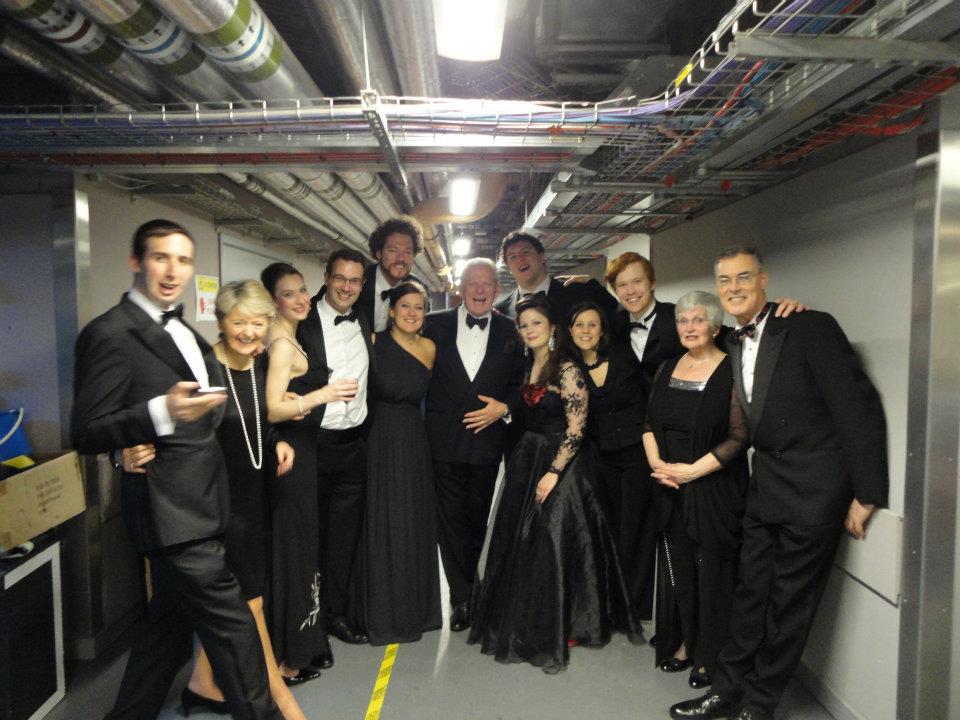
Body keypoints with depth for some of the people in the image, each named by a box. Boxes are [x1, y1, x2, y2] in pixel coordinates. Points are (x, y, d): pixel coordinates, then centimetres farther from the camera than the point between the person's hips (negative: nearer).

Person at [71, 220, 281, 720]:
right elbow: (86, 433, -16)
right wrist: (162, 413, -31)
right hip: (172, 512, -9)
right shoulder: (109, 333, -12)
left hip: (201, 506, 9)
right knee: (232, 627, -3)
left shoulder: (183, 331, 15)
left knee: (169, 623, 20)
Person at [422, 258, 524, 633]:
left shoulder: (511, 331, 2)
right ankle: (462, 598, 19)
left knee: (477, 519, 15)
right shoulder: (435, 324, 0)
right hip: (445, 441, -1)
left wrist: (504, 408, -11)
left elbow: (521, 382, 6)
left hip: (487, 439, 1)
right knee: (451, 520, 5)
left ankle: (463, 590, 36)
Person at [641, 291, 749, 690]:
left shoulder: (730, 370, -10)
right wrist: (656, 462, -5)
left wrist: (692, 470, -18)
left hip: (714, 489, -5)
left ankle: (710, 654, 23)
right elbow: (649, 422, 11)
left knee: (711, 571, 6)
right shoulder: (668, 368, 8)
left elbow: (739, 436, -15)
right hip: (669, 488, 5)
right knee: (677, 565, 13)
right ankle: (685, 642, 30)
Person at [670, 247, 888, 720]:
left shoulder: (811, 328, -13)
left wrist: (867, 494, -14)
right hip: (764, 487, 6)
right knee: (750, 592, 14)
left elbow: (858, 406, -15)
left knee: (790, 601, 7)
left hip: (815, 489, -6)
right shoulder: (731, 344, 8)